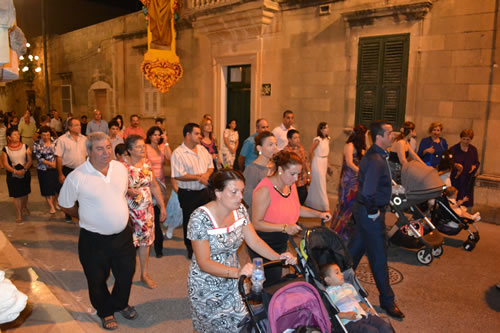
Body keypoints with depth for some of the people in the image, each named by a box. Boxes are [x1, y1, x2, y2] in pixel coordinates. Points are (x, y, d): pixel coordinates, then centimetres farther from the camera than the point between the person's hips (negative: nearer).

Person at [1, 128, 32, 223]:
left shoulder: (25, 147, -1)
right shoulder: (5, 150, -5)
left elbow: (29, 160, -4)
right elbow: (5, 164, -8)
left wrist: (24, 170, -20)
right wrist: (16, 171, -22)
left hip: (25, 174, 2)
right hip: (13, 176, -2)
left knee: (25, 193, 17)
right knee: (16, 195, 2)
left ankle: (24, 208, 43)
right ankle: (19, 215, 13)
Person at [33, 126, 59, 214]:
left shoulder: (54, 141, 0)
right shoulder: (37, 144, -6)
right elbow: (38, 158, -10)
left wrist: (55, 162, -13)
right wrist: (50, 163, -16)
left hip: (55, 168, 2)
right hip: (44, 169, -2)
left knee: (56, 185, 8)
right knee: (47, 188, 4)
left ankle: (54, 202, 31)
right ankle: (51, 207, 16)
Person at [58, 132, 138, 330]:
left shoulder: (121, 168, -5)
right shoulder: (76, 177, -20)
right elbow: (65, 205, -4)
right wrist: (86, 217, 7)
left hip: (122, 234, 4)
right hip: (94, 239, -4)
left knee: (126, 273, 20)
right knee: (98, 280, 16)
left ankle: (121, 304, 49)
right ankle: (106, 312, 44)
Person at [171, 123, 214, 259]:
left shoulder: (202, 149, 6)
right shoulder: (178, 153, -15)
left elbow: (210, 165, 13)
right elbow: (178, 176, -21)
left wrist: (207, 174, -10)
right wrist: (198, 177, -19)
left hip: (204, 191, 6)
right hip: (188, 194, -6)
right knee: (189, 221, 10)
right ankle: (191, 249, 27)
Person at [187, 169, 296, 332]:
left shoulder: (239, 210, -8)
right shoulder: (200, 218, -26)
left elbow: (254, 241, -5)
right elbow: (204, 263, -26)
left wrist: (278, 257, -21)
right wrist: (237, 272, -39)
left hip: (232, 282, 5)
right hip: (207, 287, -5)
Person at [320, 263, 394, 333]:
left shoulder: (348, 286, 20)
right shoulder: (328, 293, -5)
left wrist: (367, 308, 8)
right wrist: (345, 315, -21)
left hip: (363, 315, 7)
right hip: (349, 322, -7)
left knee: (386, 326, -9)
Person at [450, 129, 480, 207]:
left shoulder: (473, 150, 9)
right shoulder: (453, 149, -2)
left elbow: (477, 162, 17)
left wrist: (474, 166, -5)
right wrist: (455, 165, -20)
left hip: (468, 180, 3)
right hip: (455, 179, -3)